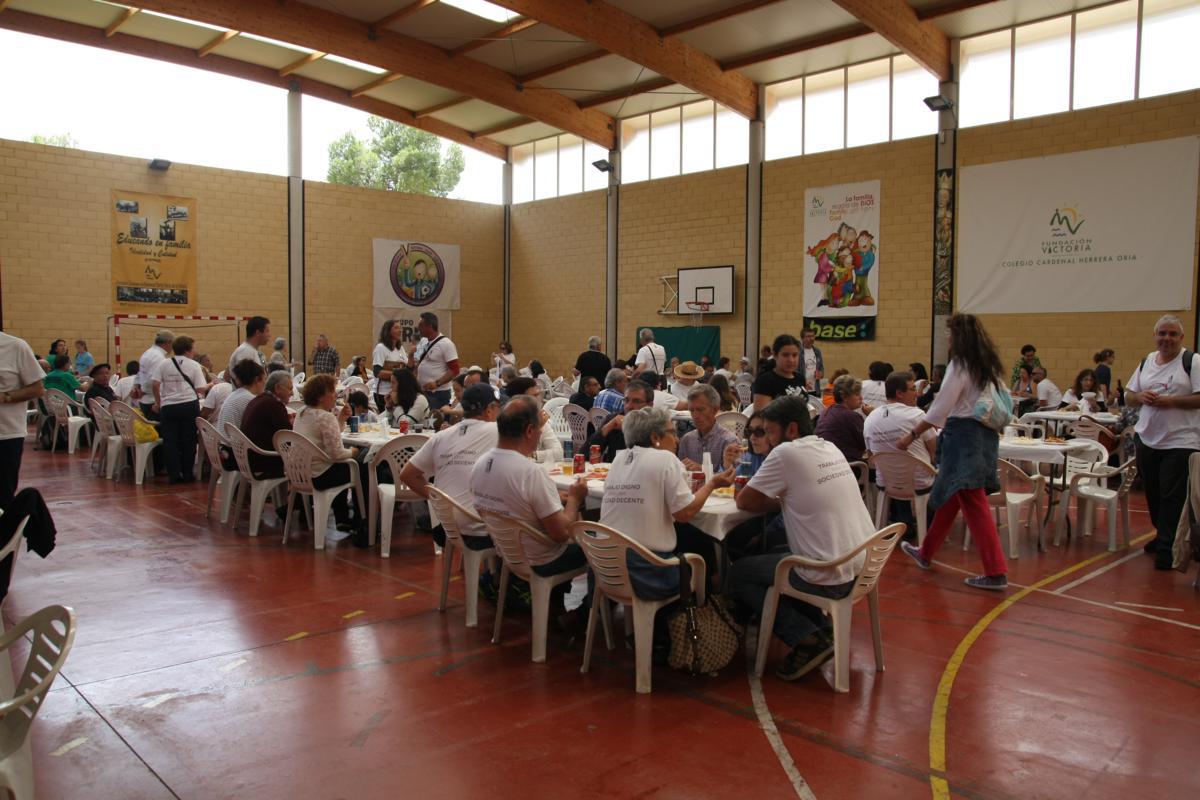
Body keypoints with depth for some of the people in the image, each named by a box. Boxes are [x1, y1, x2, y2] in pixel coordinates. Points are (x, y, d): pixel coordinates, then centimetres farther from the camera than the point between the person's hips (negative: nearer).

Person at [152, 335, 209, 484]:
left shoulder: (164, 364, 6)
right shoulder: (194, 365, 1)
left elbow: (155, 385, 1)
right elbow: (200, 389, -4)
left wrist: (158, 402, 15)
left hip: (168, 406, 1)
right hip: (189, 405, -1)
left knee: (170, 440, 6)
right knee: (188, 440, 8)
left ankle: (174, 474, 5)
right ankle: (187, 473, 12)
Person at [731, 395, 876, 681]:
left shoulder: (787, 453, -14)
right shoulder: (831, 448, 10)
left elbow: (744, 501, -7)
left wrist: (778, 502, 8)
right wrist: (783, 499, 6)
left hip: (831, 577, -8)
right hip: (863, 565, 9)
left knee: (739, 573, 9)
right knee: (777, 553, 29)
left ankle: (807, 639, 0)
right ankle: (822, 629, 18)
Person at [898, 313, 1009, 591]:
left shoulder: (960, 364, -13)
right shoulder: (991, 365, 11)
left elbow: (940, 409, -15)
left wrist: (912, 435, -10)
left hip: (963, 435, -9)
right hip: (986, 435, 9)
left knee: (974, 504, -6)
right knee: (949, 495, 19)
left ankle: (996, 573, -5)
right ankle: (926, 553, 32)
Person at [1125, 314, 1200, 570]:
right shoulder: (1147, 361, 11)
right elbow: (1128, 395, 14)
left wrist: (1172, 401, -21)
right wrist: (1140, 397, -7)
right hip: (1148, 438, 6)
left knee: (1172, 496, -6)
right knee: (1152, 492, 16)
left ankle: (1167, 548, -1)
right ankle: (1162, 535, 35)